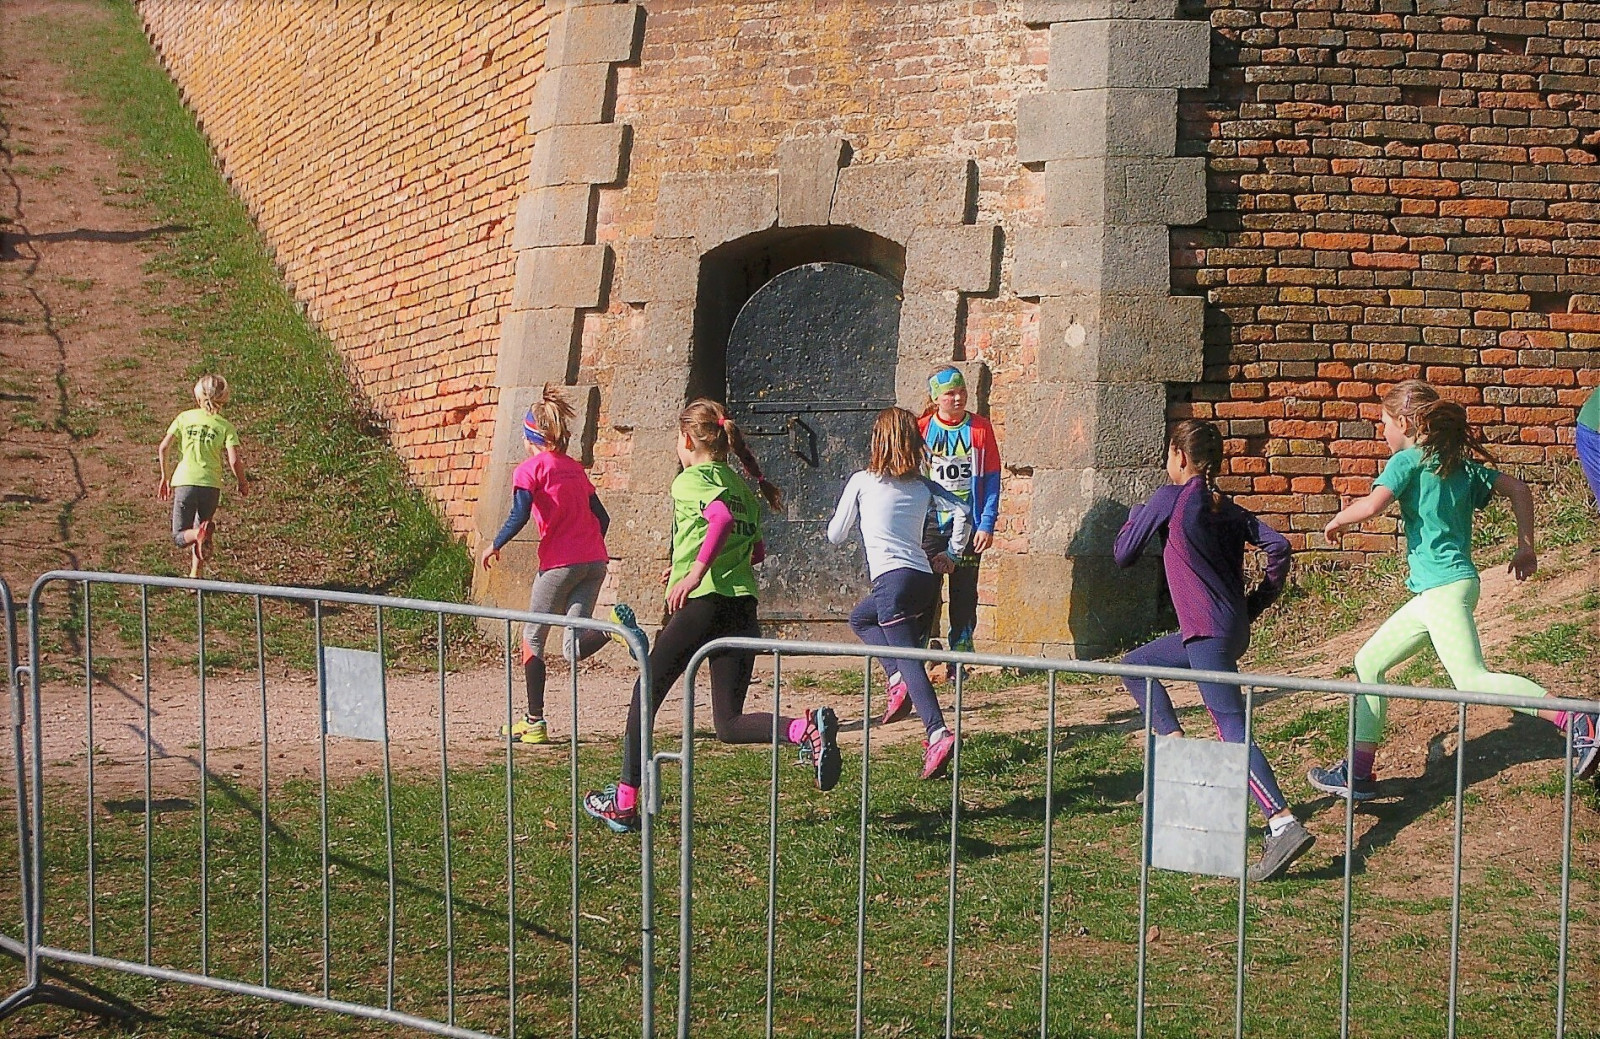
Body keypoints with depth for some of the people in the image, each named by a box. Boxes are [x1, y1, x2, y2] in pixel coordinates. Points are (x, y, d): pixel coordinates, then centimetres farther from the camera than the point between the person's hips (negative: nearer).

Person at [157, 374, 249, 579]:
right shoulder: (225, 426, 1)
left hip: (184, 482, -1)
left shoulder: (185, 418, 6)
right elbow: (234, 460, -8)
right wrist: (243, 483, 10)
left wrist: (164, 477, 15)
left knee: (180, 537, 5)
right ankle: (194, 577, 11)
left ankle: (200, 533, -26)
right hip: (211, 485, 1)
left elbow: (163, 448, 2)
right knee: (200, 537, 20)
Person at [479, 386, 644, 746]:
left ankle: (534, 723, 10)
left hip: (560, 562, -6)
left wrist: (494, 547, 0)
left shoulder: (530, 468, 0)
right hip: (595, 561, 6)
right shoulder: (575, 467, 19)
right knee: (573, 649, 4)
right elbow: (602, 517, 18)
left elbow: (519, 516, -14)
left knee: (533, 639, 11)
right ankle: (614, 623, -26)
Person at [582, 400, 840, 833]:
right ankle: (807, 728, -23)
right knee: (729, 724, 5)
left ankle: (624, 801, 17)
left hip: (701, 603, -6)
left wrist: (696, 572, -27)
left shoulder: (690, 480, -3)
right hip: (743, 607, 6)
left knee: (645, 696, 12)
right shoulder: (743, 487, 19)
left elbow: (722, 516, -24)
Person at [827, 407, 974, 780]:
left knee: (907, 656, -6)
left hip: (892, 578, -6)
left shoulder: (861, 482, 4)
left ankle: (938, 733, -21)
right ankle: (898, 681, 7)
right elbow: (964, 513, 4)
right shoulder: (923, 485, 15)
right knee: (860, 617, 24)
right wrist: (951, 555, 16)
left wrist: (840, 517, 33)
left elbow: (835, 536, 11)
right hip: (925, 578, 6)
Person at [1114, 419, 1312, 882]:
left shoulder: (1171, 497, -4)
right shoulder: (1228, 508, 14)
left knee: (1231, 728, -16)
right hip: (1233, 627, 8)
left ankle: (1284, 824, -28)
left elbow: (1124, 555, 3)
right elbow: (1278, 547, 5)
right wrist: (1255, 605, 12)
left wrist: (1135, 516, 23)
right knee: (1135, 667, 24)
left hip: (1208, 632, -8)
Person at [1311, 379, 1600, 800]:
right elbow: (1517, 488, 11)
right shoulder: (1459, 463, 15)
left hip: (1442, 587, -9)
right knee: (1368, 662, 13)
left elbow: (1372, 505, -22)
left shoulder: (1409, 460, -7)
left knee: (1472, 679, -15)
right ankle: (1358, 773, 14)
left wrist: (1337, 521, -2)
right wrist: (1526, 548, 15)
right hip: (1433, 592, 9)